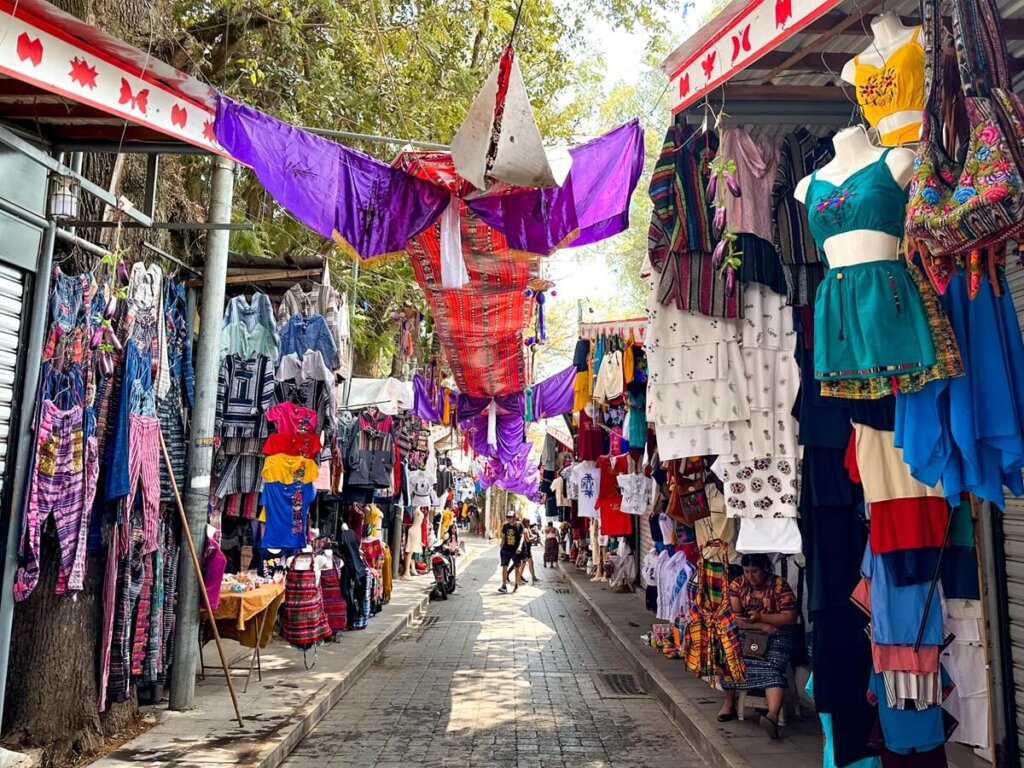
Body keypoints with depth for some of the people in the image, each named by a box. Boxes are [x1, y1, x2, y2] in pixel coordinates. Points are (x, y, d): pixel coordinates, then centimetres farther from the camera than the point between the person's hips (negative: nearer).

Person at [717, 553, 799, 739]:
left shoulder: (779, 585, -4)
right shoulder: (737, 584, 2)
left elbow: (791, 617, -8)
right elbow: (733, 617, -5)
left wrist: (761, 617, -15)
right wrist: (759, 626, -18)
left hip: (777, 635, -3)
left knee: (771, 668, -30)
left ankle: (773, 715, -49)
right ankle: (729, 703, -7)